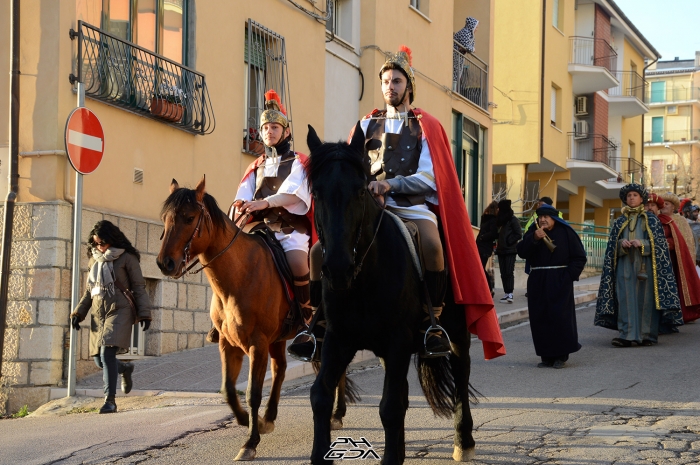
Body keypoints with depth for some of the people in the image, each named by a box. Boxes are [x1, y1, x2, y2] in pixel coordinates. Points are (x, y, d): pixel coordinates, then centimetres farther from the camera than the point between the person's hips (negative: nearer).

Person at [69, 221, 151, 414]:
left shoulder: (127, 258, -2)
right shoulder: (94, 260, 16)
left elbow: (139, 288, -2)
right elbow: (89, 291, 21)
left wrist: (144, 314, -10)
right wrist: (78, 313, 10)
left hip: (119, 311, -6)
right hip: (98, 314, 6)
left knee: (107, 353, -20)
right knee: (99, 359, 6)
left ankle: (110, 400, -17)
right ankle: (125, 369, 39)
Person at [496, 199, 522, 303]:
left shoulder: (513, 220, -7)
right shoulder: (501, 220, 15)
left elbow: (518, 234, -11)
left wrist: (509, 242, -11)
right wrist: (498, 243, 8)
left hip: (510, 250, -8)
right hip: (501, 250, 8)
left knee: (509, 272, -12)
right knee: (503, 273, 6)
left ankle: (510, 294, -16)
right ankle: (507, 293, 8)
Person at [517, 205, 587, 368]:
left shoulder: (565, 232, -1)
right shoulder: (533, 232, 7)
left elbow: (579, 257, 0)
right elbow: (521, 252, -6)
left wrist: (569, 275, -11)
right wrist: (534, 238, -21)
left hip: (559, 283, -3)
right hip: (537, 282, 3)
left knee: (559, 317, -6)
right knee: (540, 319, 1)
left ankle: (561, 356, 1)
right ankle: (546, 356, 7)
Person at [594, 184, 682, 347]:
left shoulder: (651, 220, 6)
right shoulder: (619, 222, 14)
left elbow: (659, 244, 0)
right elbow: (612, 246, 13)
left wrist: (642, 244, -15)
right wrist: (621, 243, -9)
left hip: (645, 265, -2)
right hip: (625, 265, 2)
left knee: (645, 299, -3)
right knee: (626, 299, -7)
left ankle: (647, 334, 2)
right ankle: (626, 335, -11)